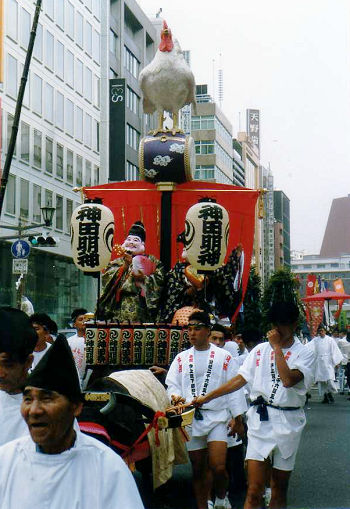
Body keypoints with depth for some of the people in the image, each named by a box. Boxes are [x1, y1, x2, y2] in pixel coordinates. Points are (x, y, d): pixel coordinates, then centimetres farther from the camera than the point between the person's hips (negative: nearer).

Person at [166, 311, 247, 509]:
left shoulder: (224, 357, 4)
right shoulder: (181, 358, 12)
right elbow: (172, 385, 10)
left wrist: (236, 417, 0)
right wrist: (176, 396, -13)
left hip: (217, 416, -3)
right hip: (191, 418, 3)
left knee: (218, 467, -15)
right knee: (198, 469, 8)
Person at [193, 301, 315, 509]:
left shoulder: (304, 353, -1)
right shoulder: (261, 350, 9)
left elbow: (289, 380, -19)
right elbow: (240, 379, 10)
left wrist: (277, 347, -12)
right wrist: (207, 397, 5)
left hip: (288, 423, -1)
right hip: (261, 420, 1)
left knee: (280, 489, 10)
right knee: (254, 492, -7)